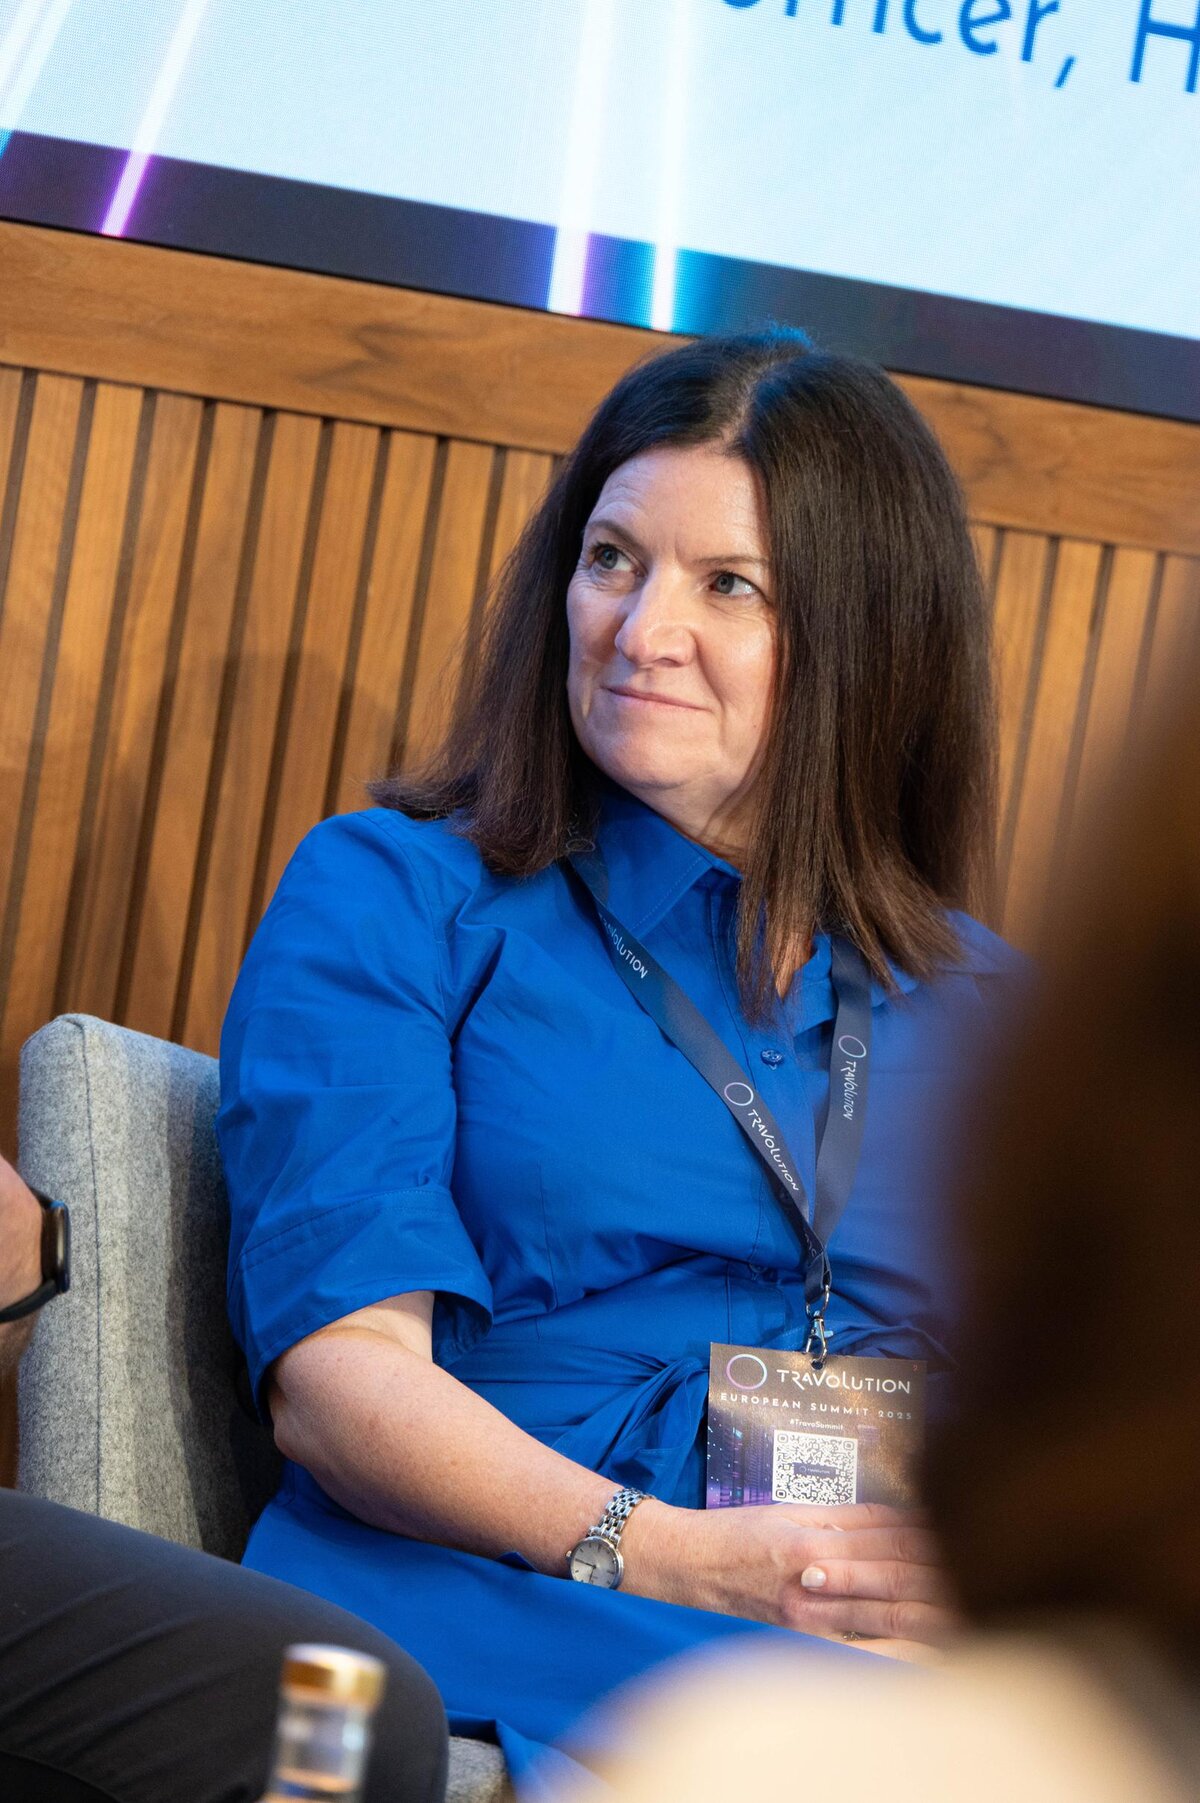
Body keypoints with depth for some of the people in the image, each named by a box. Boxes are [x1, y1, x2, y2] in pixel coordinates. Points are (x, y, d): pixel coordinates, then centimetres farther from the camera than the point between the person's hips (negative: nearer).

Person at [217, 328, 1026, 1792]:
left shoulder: (976, 1006, 22)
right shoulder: (389, 898, 11)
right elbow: (332, 1374, -1)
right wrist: (668, 1561, -16)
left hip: (901, 1623, 4)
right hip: (485, 1596, -4)